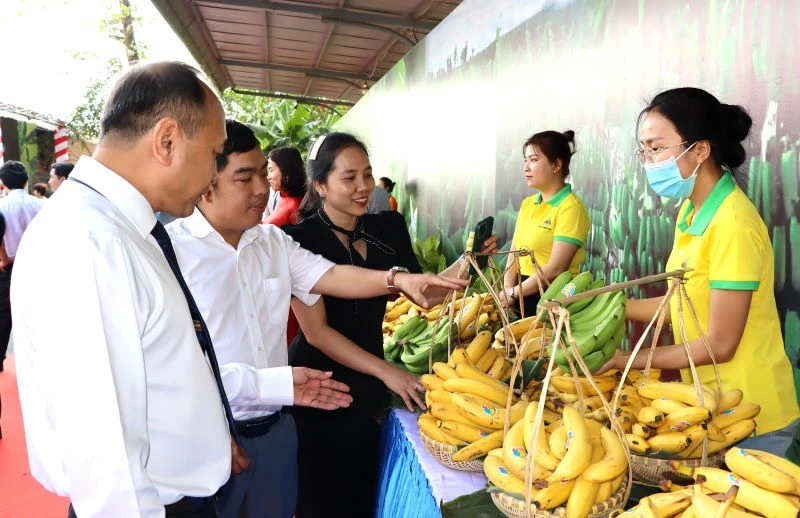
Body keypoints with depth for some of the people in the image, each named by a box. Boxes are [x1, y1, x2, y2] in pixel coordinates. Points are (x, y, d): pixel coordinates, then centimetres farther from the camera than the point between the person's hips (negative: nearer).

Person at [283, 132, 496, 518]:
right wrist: (387, 372, -23)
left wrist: (468, 261, -11)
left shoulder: (388, 228, -1)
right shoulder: (301, 240, -18)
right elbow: (316, 331, -19)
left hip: (366, 382, 5)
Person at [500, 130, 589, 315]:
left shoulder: (571, 207, -11)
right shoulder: (527, 203, 10)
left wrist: (513, 293, -12)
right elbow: (514, 254, 7)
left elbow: (555, 269, -17)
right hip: (521, 294, 6)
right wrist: (507, 290, -8)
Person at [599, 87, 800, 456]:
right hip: (712, 402, 8)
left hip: (748, 416, -8)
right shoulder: (690, 211, 1)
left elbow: (719, 345, -21)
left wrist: (627, 360, -14)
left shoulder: (733, 225, -25)